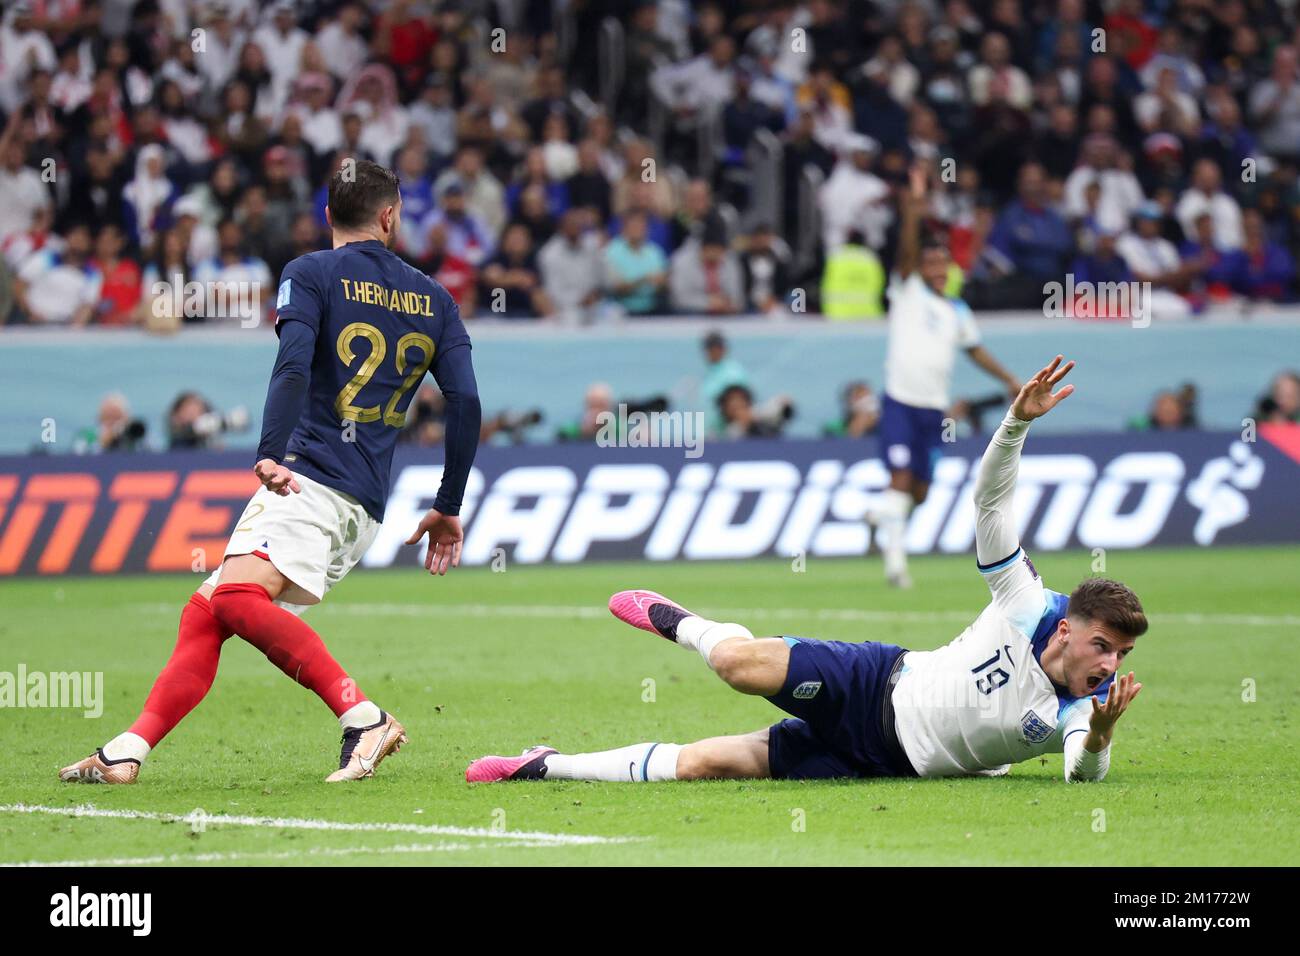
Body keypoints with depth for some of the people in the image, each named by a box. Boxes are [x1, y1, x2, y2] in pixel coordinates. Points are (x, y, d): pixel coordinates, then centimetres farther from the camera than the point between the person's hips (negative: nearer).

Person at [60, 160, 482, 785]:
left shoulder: (311, 273, 3)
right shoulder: (433, 299, 18)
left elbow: (293, 365, -15)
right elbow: (466, 401, 10)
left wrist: (270, 453, -26)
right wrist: (448, 509, 16)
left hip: (311, 477, -7)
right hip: (365, 508, 7)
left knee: (239, 596, -27)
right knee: (205, 612, 6)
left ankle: (364, 719, -34)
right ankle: (127, 752, -2)